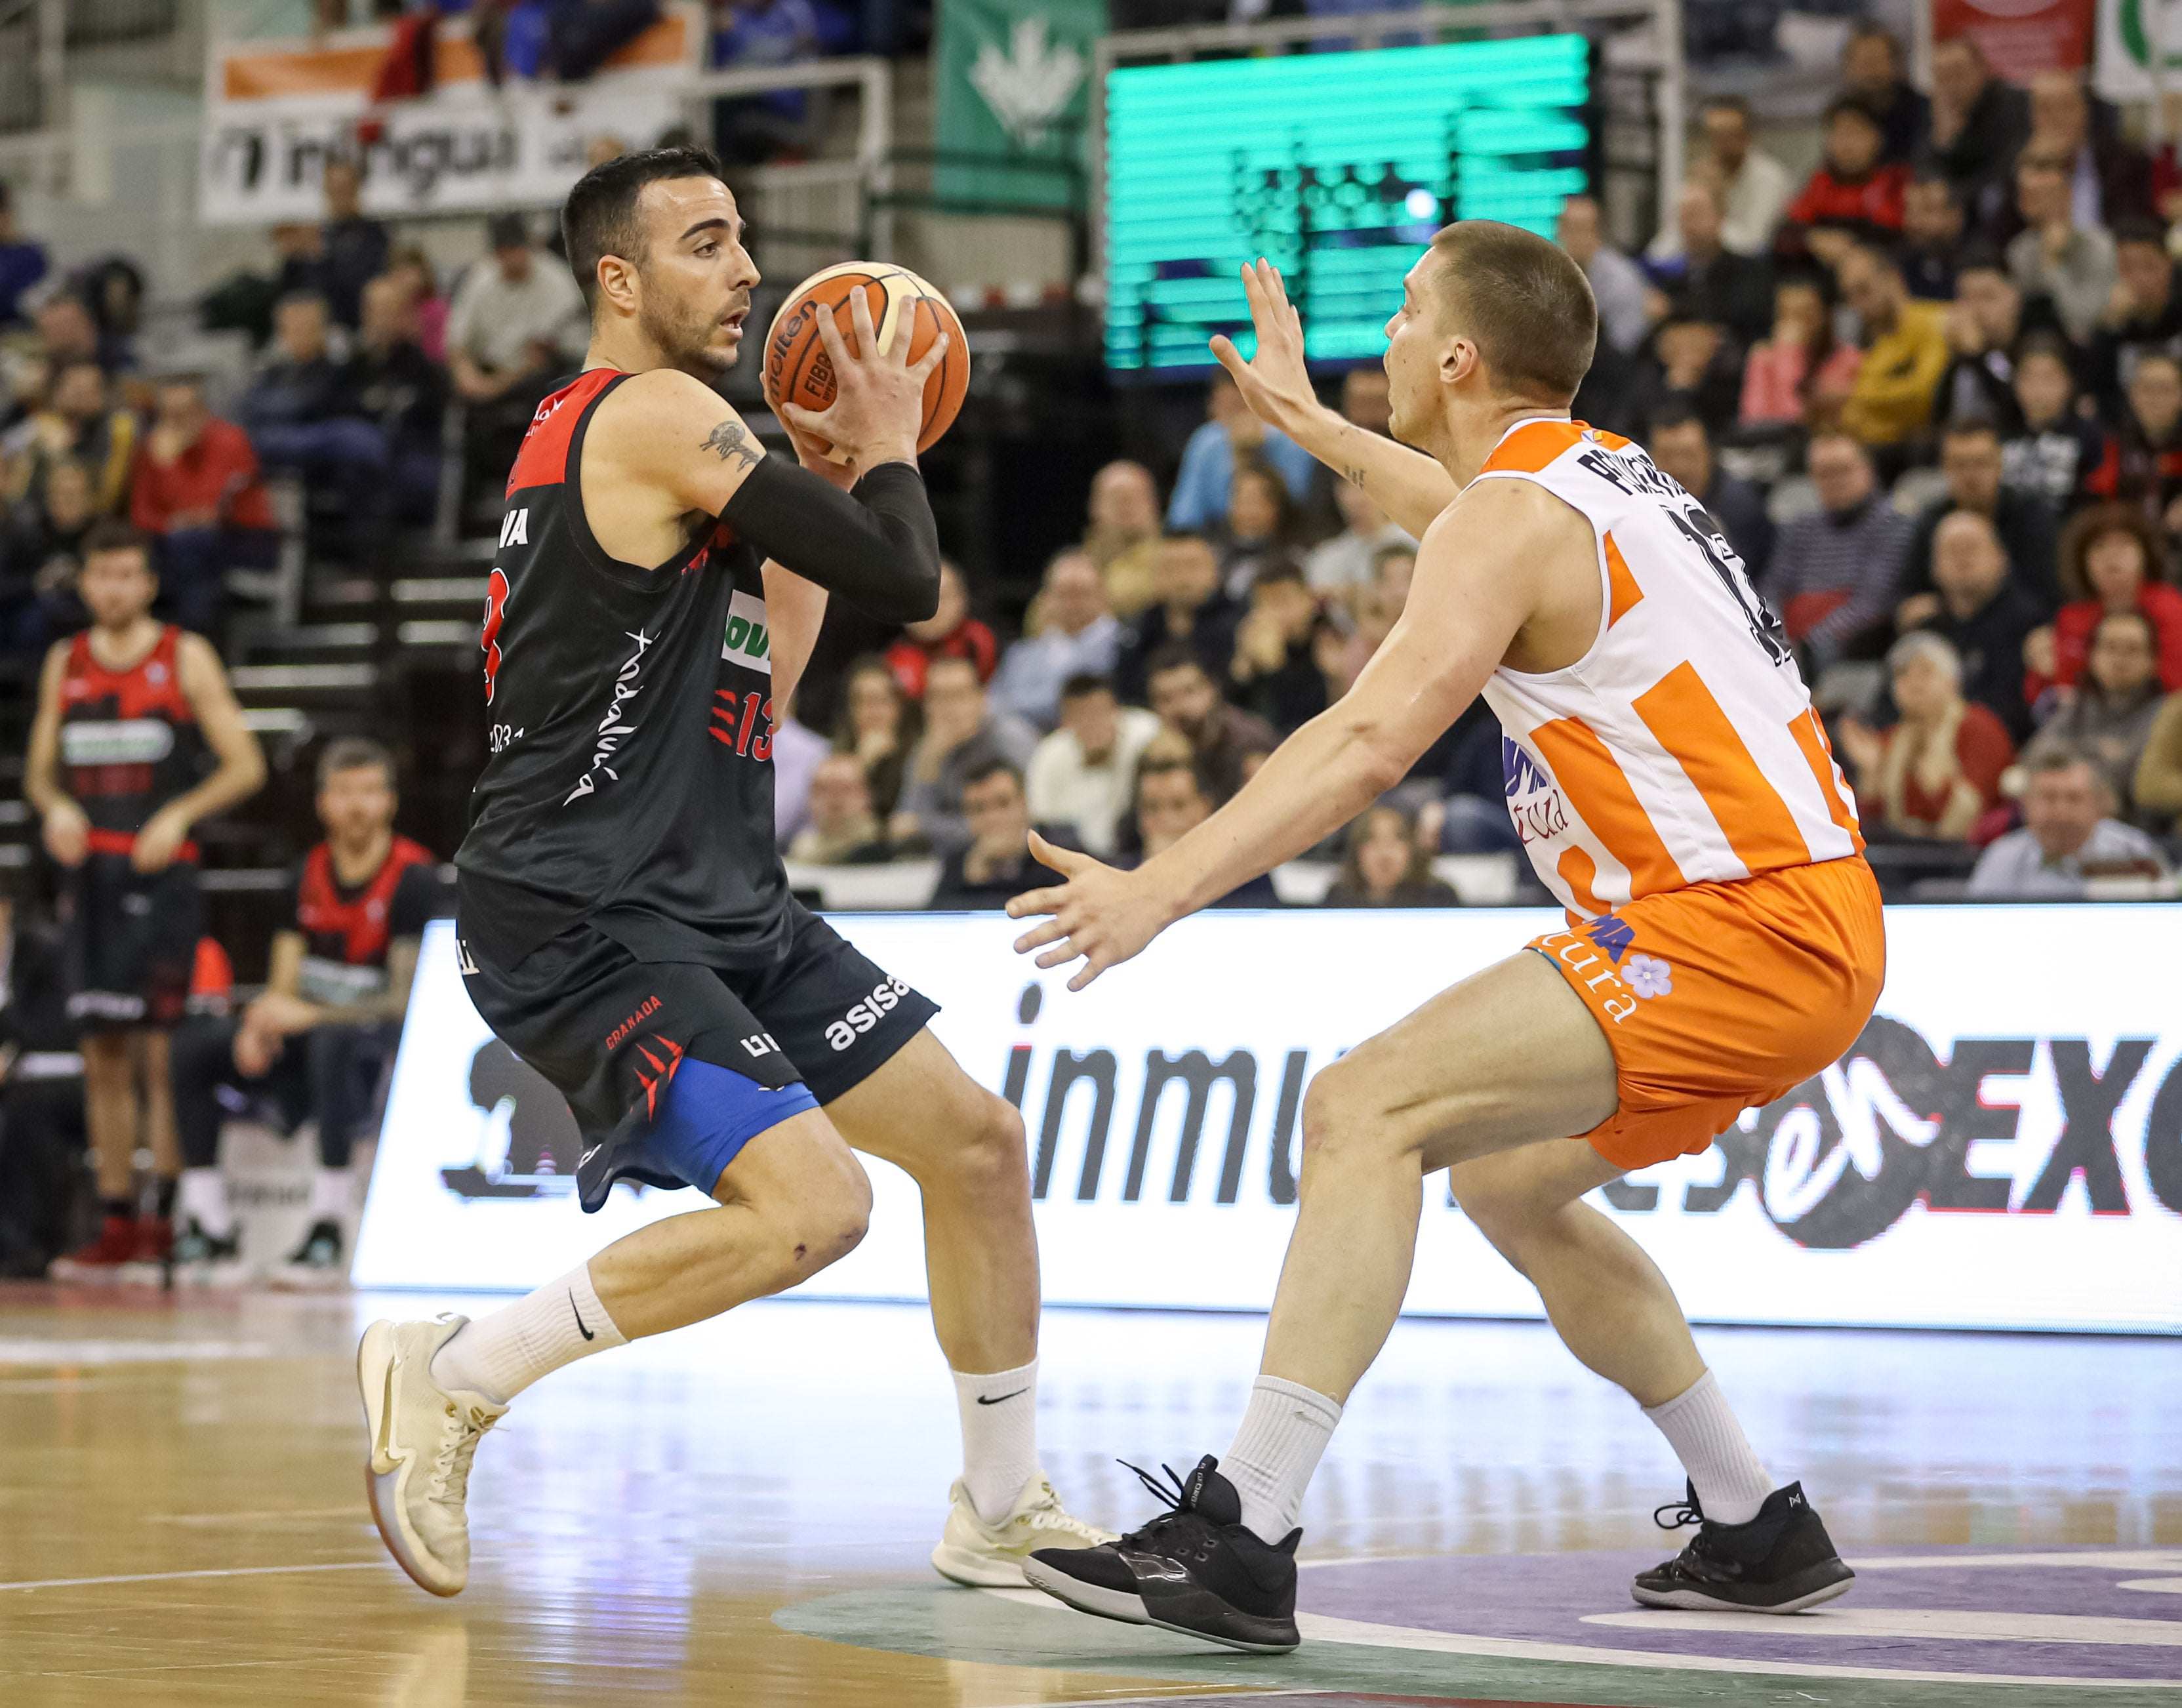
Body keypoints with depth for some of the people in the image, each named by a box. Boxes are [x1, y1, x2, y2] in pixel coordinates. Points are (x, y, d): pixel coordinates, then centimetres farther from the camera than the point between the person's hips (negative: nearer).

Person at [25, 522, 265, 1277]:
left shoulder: (186, 658, -1)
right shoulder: (65, 664, 11)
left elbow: (246, 766, -2)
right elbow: (40, 769, 18)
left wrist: (180, 815, -16)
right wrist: (56, 806, -5)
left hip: (162, 875, -4)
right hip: (89, 873, 4)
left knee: (159, 1049, -10)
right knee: (102, 1055, 4)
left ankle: (169, 1216, -7)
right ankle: (116, 1224, 8)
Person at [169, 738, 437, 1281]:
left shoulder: (413, 878, -12)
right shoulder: (307, 876, 6)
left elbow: (404, 1001, -18)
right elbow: (284, 986, 5)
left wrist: (312, 1015, -27)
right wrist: (260, 1025, -18)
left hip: (386, 1052, -6)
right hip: (310, 1051, 6)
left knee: (332, 1040, -39)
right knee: (193, 1044, -12)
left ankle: (327, 1230, -38)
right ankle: (211, 1228, -11)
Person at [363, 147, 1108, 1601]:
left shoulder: (595, 438, 19)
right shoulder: (658, 415, -13)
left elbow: (748, 694, 24)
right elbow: (905, 584, -16)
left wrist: (829, 483, 20)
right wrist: (888, 450, 3)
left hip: (718, 901, 10)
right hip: (580, 920, -10)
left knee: (978, 1141, 10)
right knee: (810, 1210, -23)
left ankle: (1003, 1509, 22)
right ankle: (449, 1377, -7)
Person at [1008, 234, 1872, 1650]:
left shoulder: (1514, 519, -10)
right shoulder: (1599, 474, 18)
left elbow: (1371, 743, -24)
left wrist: (1160, 890, -30)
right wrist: (1310, 425, 51)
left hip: (1738, 932, -10)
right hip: (1811, 922, 10)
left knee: (1366, 1111, -17)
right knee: (1509, 1180, 24)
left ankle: (1239, 1539, -26)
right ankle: (1756, 1530, 29)